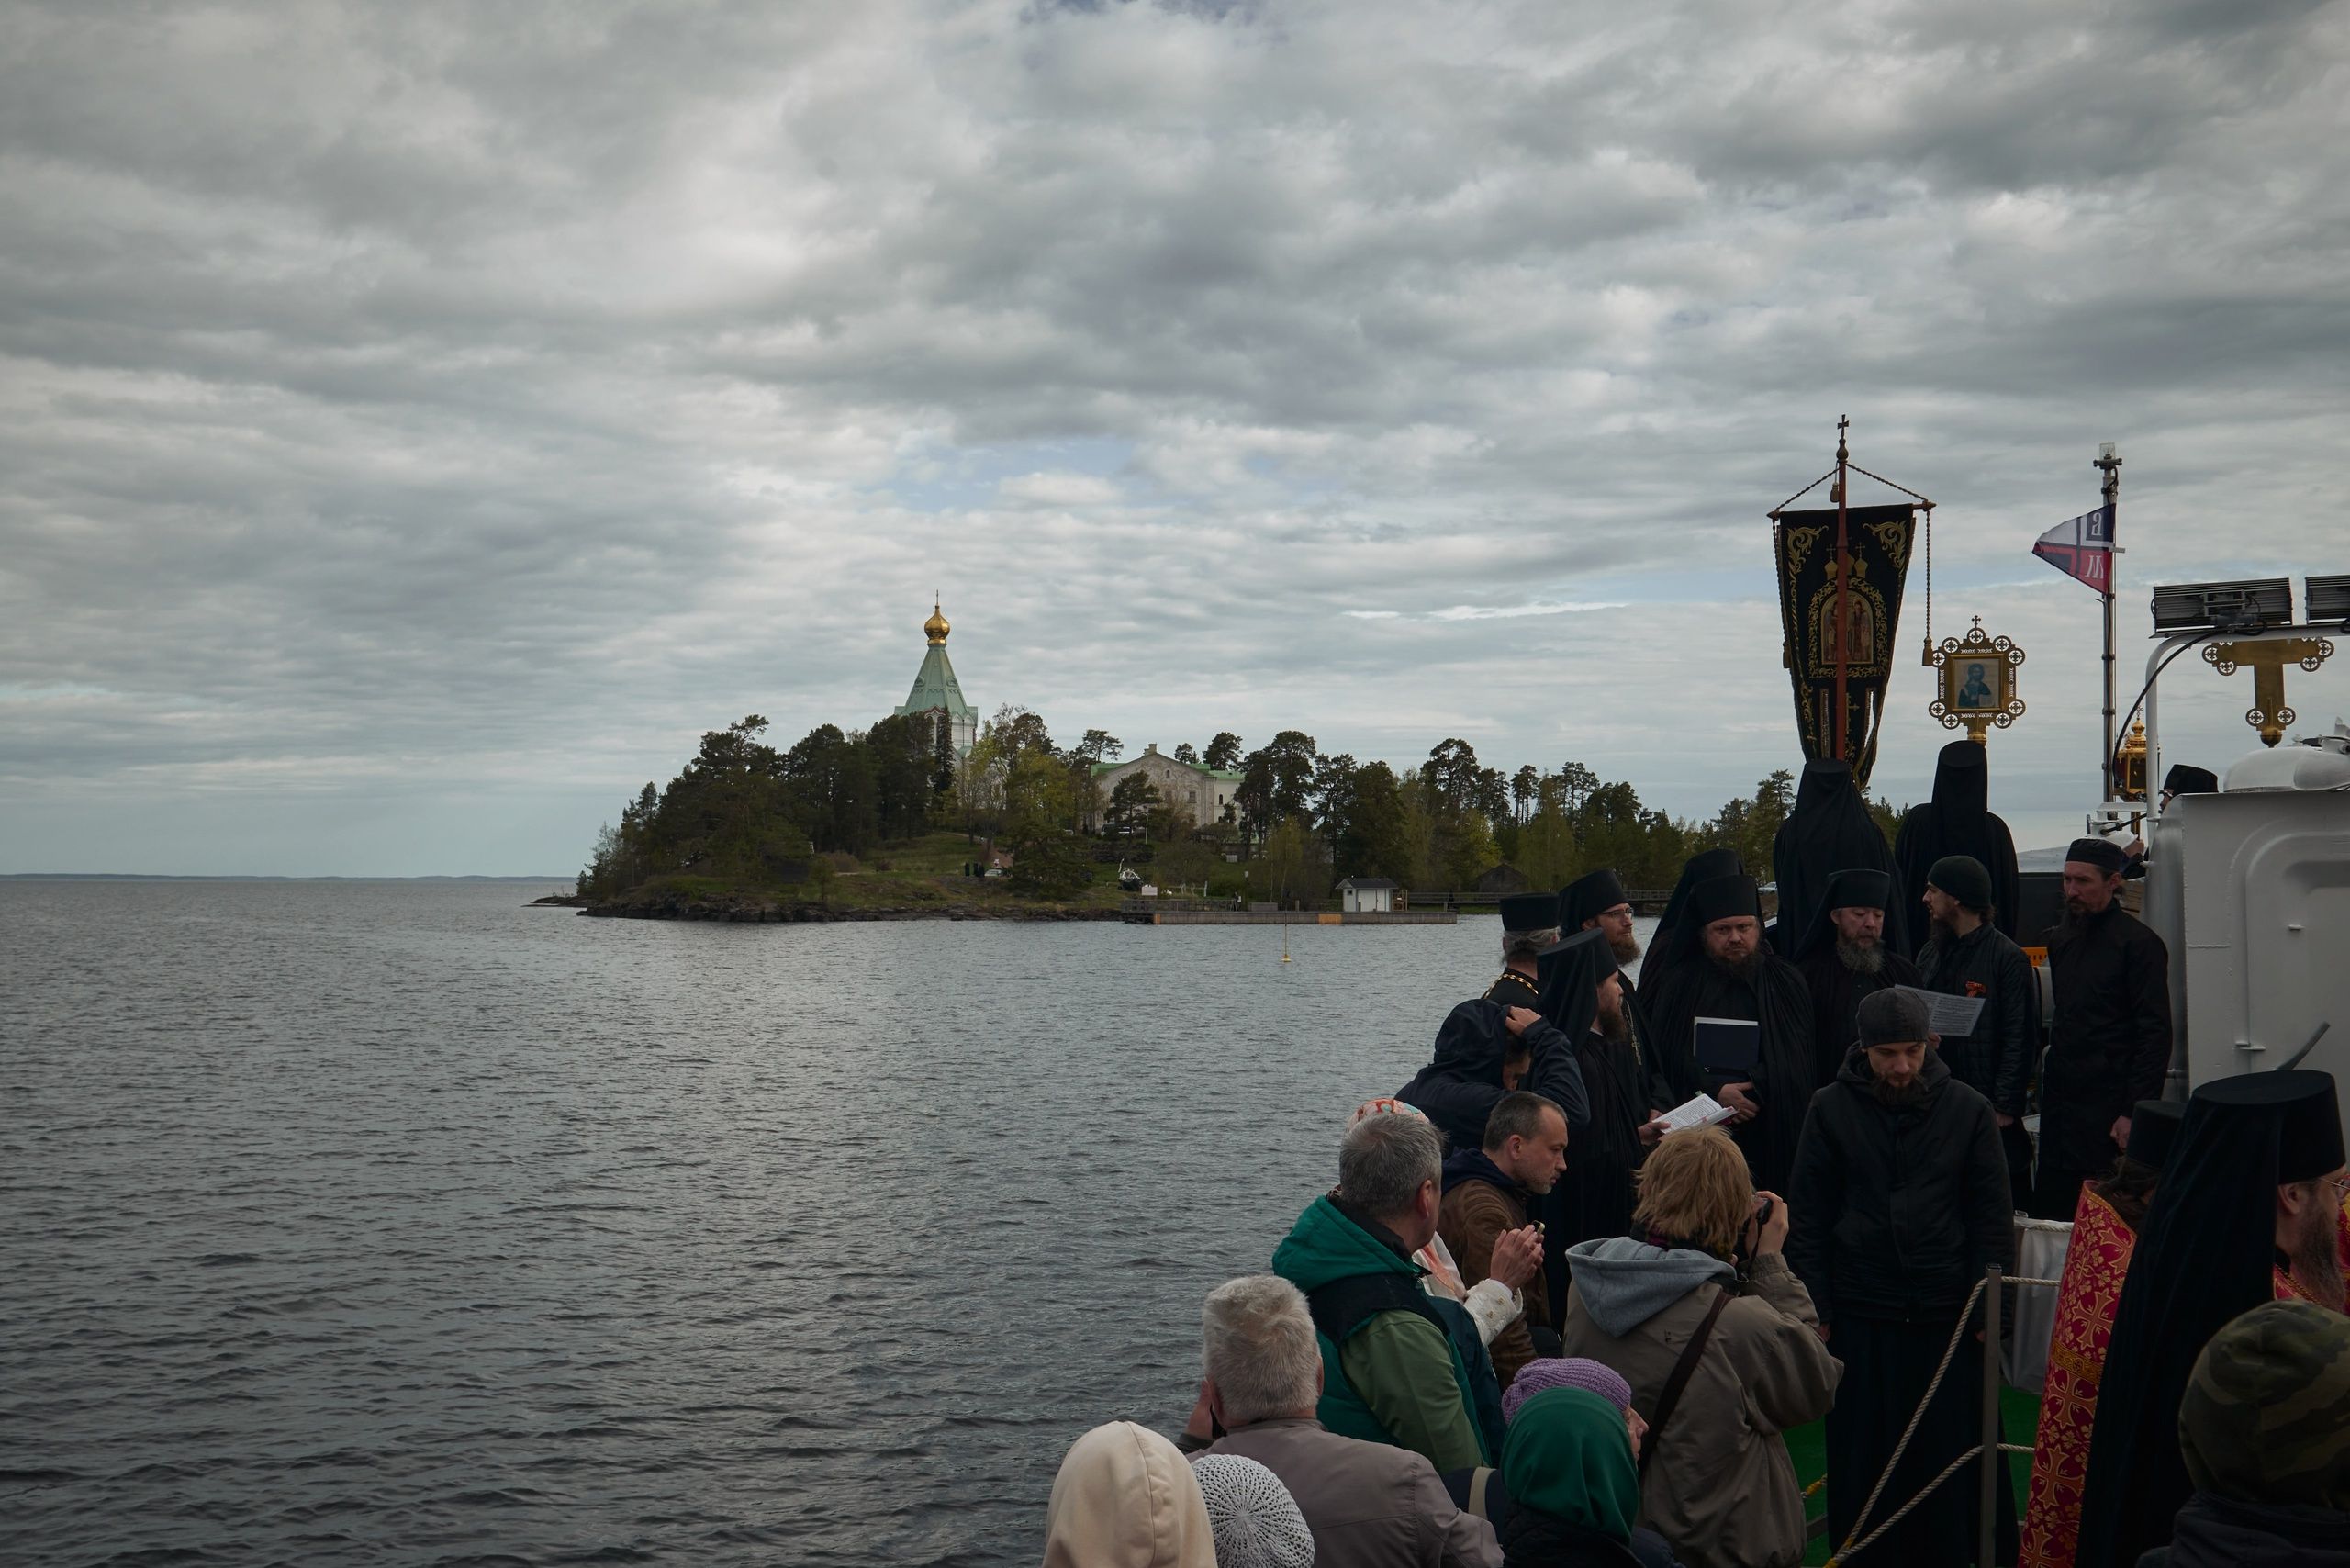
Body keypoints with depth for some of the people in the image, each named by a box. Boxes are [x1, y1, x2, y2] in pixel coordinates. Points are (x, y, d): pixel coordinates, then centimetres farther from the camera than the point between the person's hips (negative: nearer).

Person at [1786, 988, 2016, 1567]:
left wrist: (1988, 1308, -2)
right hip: (1860, 1317, 0)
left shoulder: (1968, 1110, 0)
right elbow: (1807, 1219, 2)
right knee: (1863, 1459, 8)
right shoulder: (1831, 1110, 0)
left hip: (1947, 1318, 0)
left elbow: (1993, 1218, 4)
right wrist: (1816, 1312, -1)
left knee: (1952, 1456, 6)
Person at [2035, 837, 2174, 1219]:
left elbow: (2155, 1037, -10)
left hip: (2108, 1106, -7)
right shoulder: (2059, 940, 15)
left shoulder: (2139, 943, -6)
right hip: (2060, 1102, 7)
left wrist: (2135, 1113, -15)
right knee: (2048, 1211, 6)